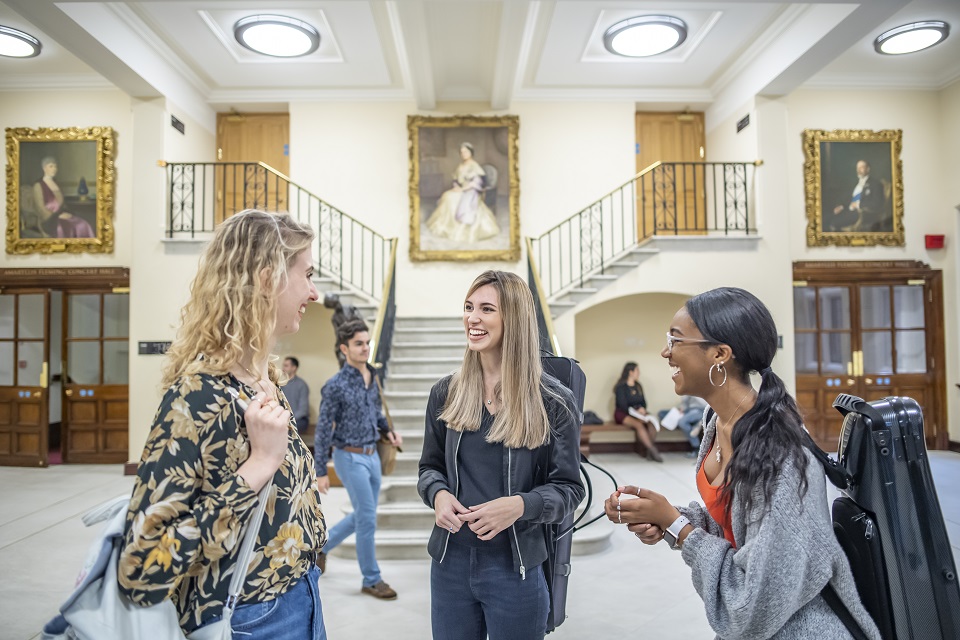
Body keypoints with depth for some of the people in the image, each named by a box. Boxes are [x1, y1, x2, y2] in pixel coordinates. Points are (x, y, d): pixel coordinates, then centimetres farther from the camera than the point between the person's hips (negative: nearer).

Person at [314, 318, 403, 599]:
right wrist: (320, 471, -10)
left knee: (363, 516, 18)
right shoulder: (335, 385, -15)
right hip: (351, 458, -7)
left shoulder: (372, 377, 4)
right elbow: (323, 430, -11)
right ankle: (372, 580, 16)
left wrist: (388, 431, 0)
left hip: (372, 455, 7)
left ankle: (322, 545, 39)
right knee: (368, 519, -1)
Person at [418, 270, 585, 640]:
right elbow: (430, 466, 10)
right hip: (449, 561, 3)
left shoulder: (552, 401, -11)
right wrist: (437, 493, -12)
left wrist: (520, 505, -24)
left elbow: (568, 488, -6)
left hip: (515, 567, -3)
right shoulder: (446, 393, 0)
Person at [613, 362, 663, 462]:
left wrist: (642, 409, -8)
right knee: (639, 424, -35)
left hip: (638, 412, 6)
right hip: (623, 414, -6)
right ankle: (653, 450, -35)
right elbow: (623, 405, -11)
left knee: (652, 422, -26)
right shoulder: (621, 387, -4)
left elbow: (643, 402, 15)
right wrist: (635, 412, -23)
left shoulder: (638, 386, 17)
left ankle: (650, 453, -29)